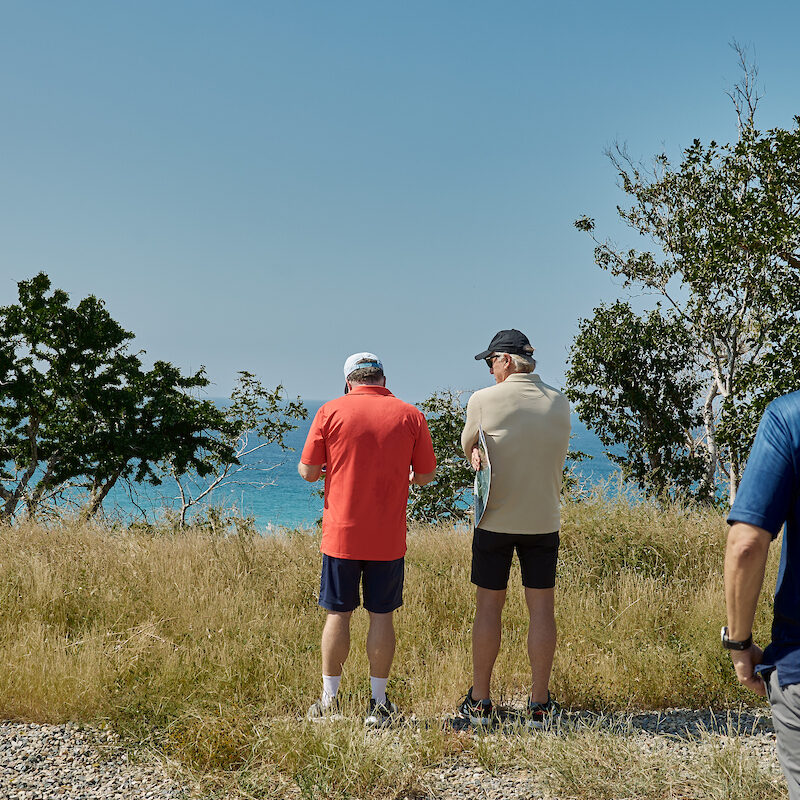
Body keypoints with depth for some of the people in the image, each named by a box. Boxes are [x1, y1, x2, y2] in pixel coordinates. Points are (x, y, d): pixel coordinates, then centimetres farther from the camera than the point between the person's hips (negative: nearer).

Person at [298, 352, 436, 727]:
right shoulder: (410, 415, -1)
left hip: (341, 534, 0)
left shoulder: (331, 412, -3)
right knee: (382, 616, 8)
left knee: (338, 615, 9)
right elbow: (425, 475, 4)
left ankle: (329, 700, 17)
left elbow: (307, 471, -2)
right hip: (388, 539, 0)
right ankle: (379, 704, 14)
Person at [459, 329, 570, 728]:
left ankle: (479, 702, 14)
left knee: (489, 606, 6)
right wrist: (487, 454, 6)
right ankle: (539, 704, 10)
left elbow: (468, 449, 5)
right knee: (541, 608, 6)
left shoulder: (483, 400, -10)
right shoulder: (560, 403, 2)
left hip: (495, 520, -2)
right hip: (544, 520, 2)